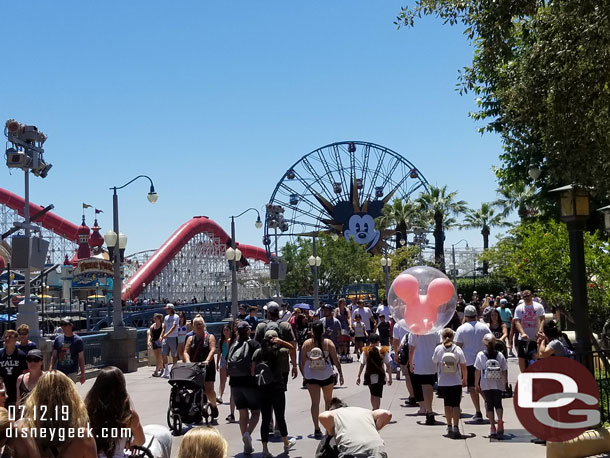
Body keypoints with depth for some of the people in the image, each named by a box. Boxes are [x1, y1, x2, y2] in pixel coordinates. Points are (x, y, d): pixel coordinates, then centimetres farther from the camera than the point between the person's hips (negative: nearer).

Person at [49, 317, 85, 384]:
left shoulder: (78, 340, -4)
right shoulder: (58, 339, 5)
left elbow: (81, 358, -2)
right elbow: (54, 356, 9)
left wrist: (82, 374, -4)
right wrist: (50, 369, -3)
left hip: (72, 373, -4)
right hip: (59, 372, 4)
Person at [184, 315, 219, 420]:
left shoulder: (210, 337, 6)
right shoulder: (190, 339, 15)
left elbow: (212, 350, -9)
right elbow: (186, 352, 3)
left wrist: (207, 361, -26)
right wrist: (188, 362, -17)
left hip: (208, 368, -3)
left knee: (209, 390, -11)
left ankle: (213, 405, 17)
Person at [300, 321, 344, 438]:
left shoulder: (307, 344, -3)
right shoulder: (328, 343, -5)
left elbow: (303, 362, 0)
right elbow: (336, 360, -5)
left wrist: (304, 375, 12)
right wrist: (340, 373, 4)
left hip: (311, 376, 0)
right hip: (327, 376, 0)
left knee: (315, 402, 2)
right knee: (328, 400, 19)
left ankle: (316, 429, -5)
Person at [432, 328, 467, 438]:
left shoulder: (438, 349, -4)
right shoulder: (457, 349, -6)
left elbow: (434, 362, 7)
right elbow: (463, 367, -3)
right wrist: (464, 379, 10)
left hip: (443, 382, 1)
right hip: (456, 382, -1)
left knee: (447, 404, 17)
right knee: (456, 405, 2)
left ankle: (449, 426, 23)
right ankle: (455, 427, -10)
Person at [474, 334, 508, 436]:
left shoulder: (481, 355, -4)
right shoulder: (500, 355, 0)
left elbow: (477, 371, -3)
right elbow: (504, 371, 5)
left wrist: (476, 384, 5)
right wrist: (504, 383, 17)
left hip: (486, 385, -1)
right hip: (498, 384, 1)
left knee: (489, 404, 7)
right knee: (498, 403, 8)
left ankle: (492, 426, 5)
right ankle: (500, 420, -17)